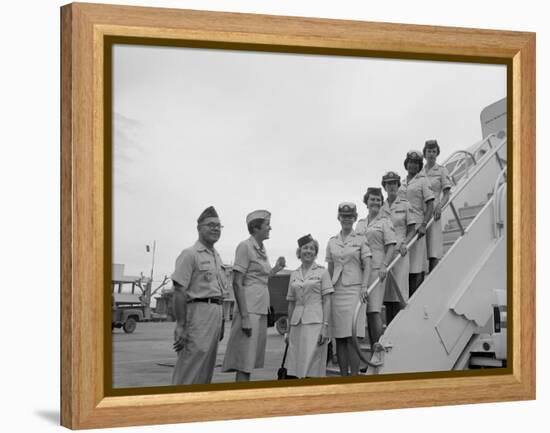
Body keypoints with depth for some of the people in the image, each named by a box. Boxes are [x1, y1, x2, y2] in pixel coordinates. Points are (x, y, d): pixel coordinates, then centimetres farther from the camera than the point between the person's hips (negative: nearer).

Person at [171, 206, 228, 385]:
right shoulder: (190, 254, -7)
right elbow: (179, 291, -13)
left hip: (216, 313, 9)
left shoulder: (217, 256, 19)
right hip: (198, 311, -9)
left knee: (207, 368, 12)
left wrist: (221, 322, 17)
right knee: (189, 368, -10)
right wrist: (181, 326, -18)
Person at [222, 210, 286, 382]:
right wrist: (244, 316, -20)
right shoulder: (245, 247, -8)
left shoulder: (261, 250, 16)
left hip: (261, 312, 9)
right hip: (249, 310, -9)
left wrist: (276, 268, 12)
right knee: (244, 363, -10)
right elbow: (237, 283, -14)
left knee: (250, 361, 9)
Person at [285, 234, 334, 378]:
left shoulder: (322, 272, 2)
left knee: (312, 366, -7)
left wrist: (325, 326, -10)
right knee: (297, 365, 0)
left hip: (315, 323, -4)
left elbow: (327, 301, -2)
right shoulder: (294, 275, 14)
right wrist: (289, 329, 14)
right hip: (297, 322, 4)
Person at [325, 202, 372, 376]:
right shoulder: (332, 242, 14)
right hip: (336, 291, 4)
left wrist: (364, 287, -14)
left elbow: (367, 266, -1)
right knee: (339, 338, 4)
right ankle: (343, 375, 10)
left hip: (354, 290, -4)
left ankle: (354, 375, -8)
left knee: (352, 338, -10)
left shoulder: (361, 239, 4)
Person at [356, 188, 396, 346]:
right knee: (366, 311, 3)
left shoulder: (385, 222, 3)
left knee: (374, 310, -13)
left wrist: (385, 265, -16)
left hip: (376, 268, -5)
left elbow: (391, 246, -4)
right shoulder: (360, 223, 18)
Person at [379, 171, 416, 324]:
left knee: (398, 288, -9)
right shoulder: (381, 207, 13)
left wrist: (404, 243, -14)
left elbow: (412, 230, 3)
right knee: (386, 291, 2)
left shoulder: (405, 205, 3)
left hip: (399, 251, -4)